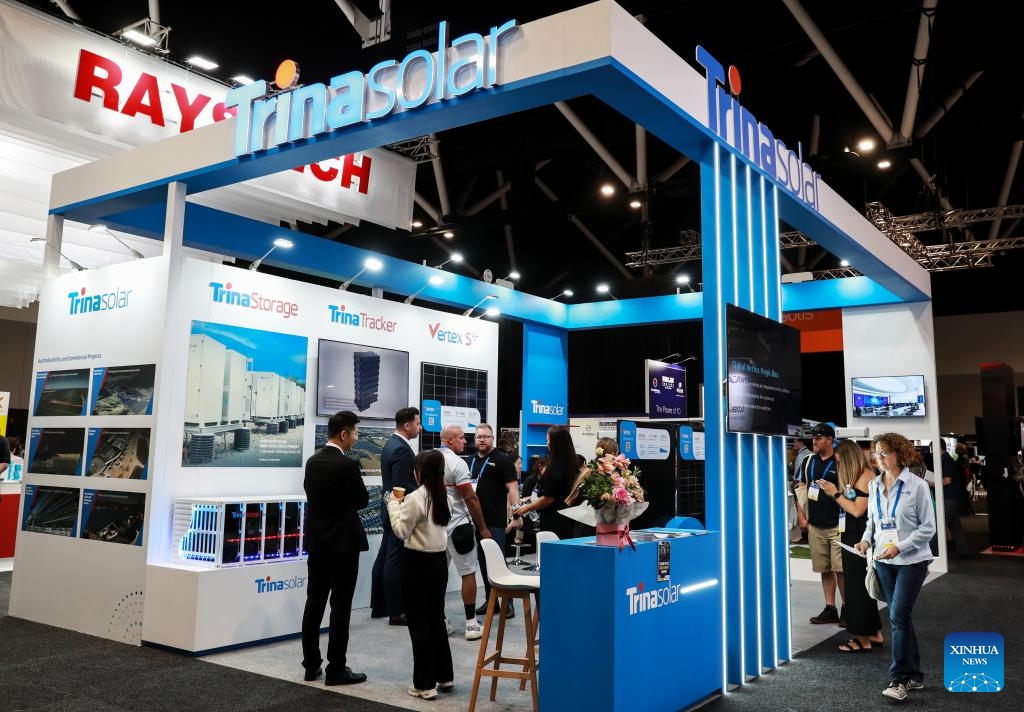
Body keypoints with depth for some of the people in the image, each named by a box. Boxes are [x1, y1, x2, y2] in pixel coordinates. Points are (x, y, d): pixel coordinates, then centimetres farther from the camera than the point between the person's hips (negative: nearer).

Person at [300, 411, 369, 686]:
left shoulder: (312, 461, 4)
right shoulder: (347, 465, -17)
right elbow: (363, 500, -6)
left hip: (316, 540, 7)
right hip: (343, 542, -7)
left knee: (314, 602, 12)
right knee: (340, 606, -1)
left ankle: (311, 665, 19)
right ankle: (336, 669, 4)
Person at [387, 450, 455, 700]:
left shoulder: (415, 498, -17)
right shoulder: (444, 496, 5)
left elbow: (401, 531, -11)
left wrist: (394, 503, -2)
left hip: (417, 563, -7)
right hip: (439, 560, 7)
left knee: (419, 622, 2)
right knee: (436, 618, 18)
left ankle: (424, 684, 8)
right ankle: (444, 676, 25)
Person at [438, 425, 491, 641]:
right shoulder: (456, 462, -15)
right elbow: (470, 498, -16)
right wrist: (482, 528, -8)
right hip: (457, 526, -7)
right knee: (468, 573, 2)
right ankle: (471, 623, 4)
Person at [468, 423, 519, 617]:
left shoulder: (502, 460, -5)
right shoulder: (471, 460, 13)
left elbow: (512, 487, -11)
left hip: (495, 521, -6)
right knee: (482, 560, 11)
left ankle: (507, 602, 3)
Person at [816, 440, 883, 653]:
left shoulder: (866, 475, -12)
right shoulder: (854, 477, 14)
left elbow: (857, 510, -17)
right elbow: (848, 505, 11)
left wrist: (835, 494, -10)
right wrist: (834, 491, 6)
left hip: (860, 539, -9)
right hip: (851, 537, 9)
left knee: (857, 587, -2)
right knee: (859, 586, 14)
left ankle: (863, 639, 7)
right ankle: (874, 634, 25)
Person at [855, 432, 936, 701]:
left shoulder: (916, 485, -10)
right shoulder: (874, 486, 5)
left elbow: (928, 527, -9)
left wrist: (899, 547, -19)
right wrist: (866, 540, -4)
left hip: (912, 560, -5)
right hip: (884, 560, 5)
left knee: (899, 616, -12)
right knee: (900, 617, 12)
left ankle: (899, 679, -3)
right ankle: (913, 675, 23)